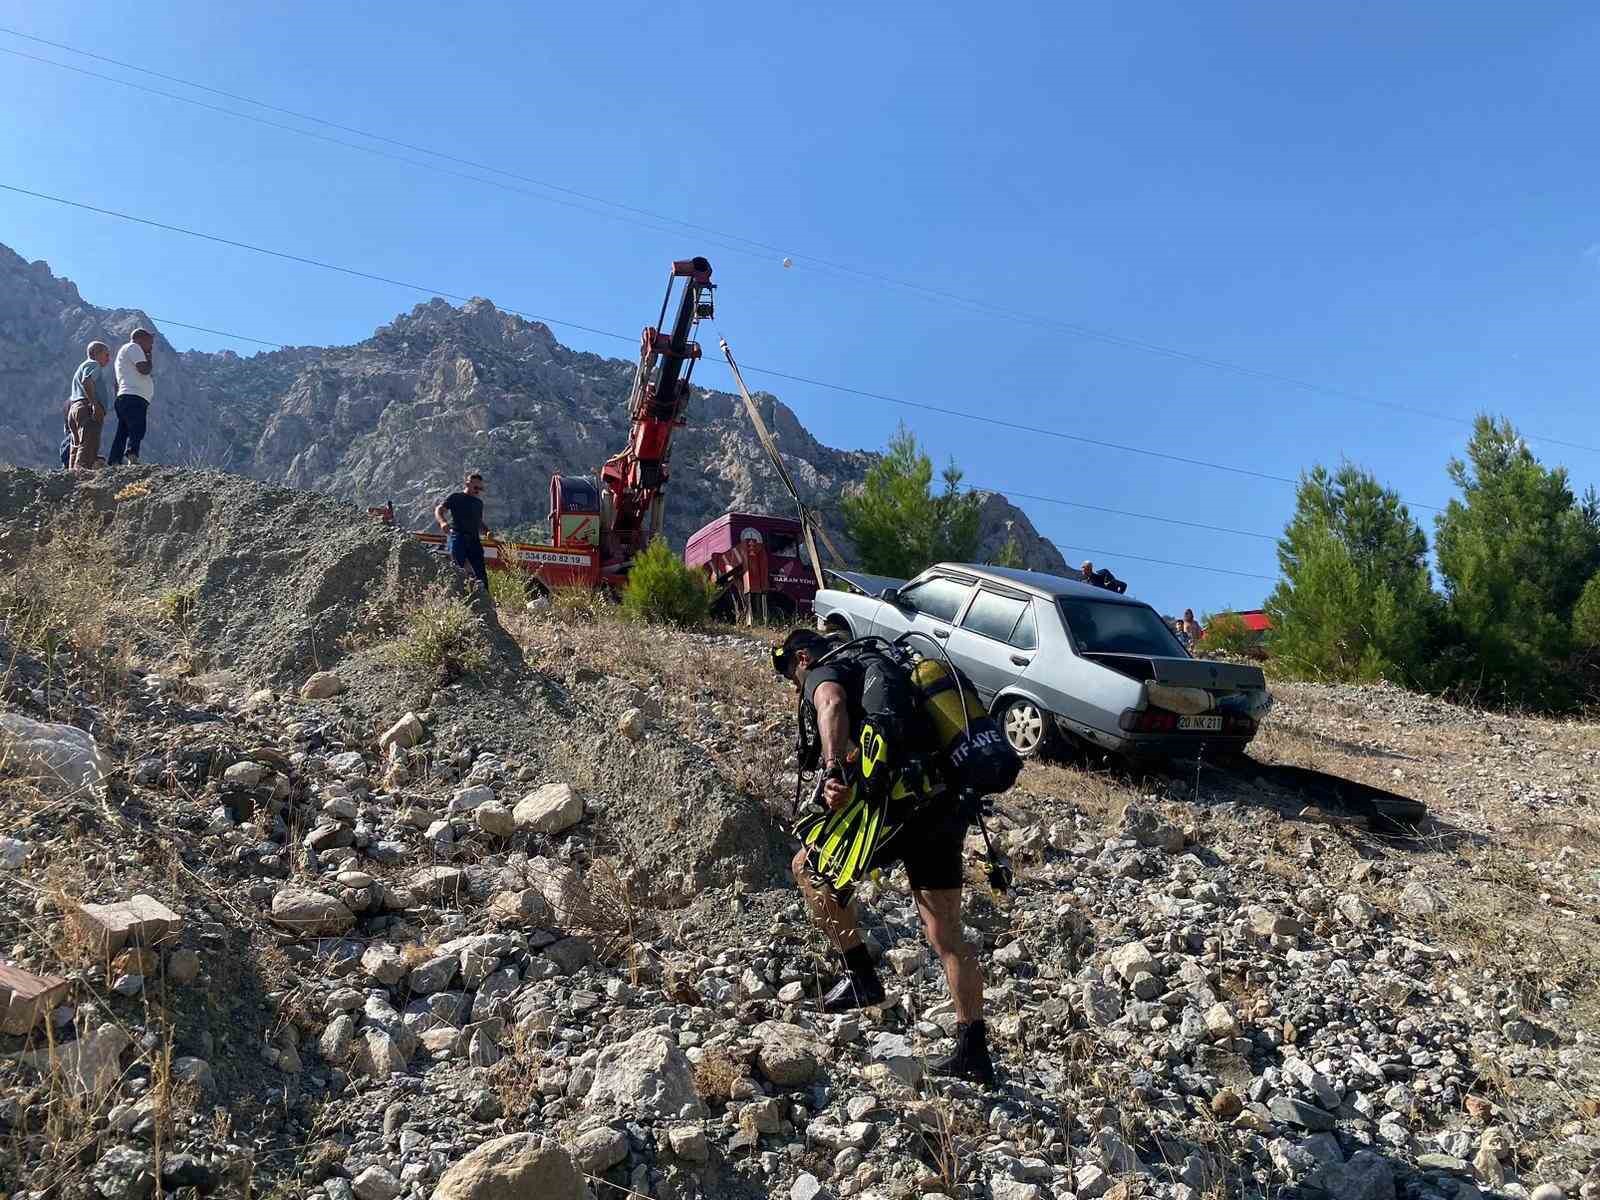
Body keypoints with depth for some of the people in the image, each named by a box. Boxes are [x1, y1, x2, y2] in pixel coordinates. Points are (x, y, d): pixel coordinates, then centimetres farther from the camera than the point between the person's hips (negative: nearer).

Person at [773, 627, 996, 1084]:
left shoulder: (823, 674, 4)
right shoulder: (876, 670, 31)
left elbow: (832, 704, -21)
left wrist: (833, 769, -33)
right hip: (950, 806, 8)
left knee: (809, 867, 12)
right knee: (947, 936, 13)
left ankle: (861, 977, 12)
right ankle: (974, 1051, 17)